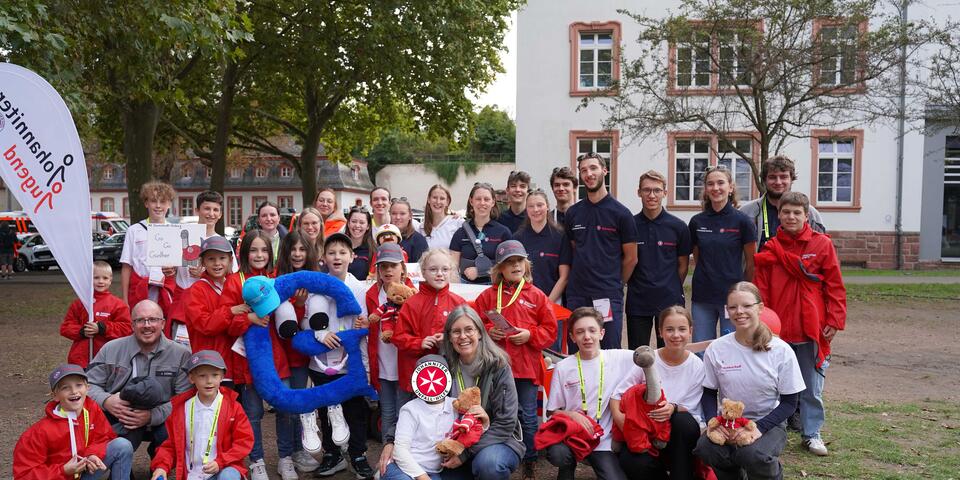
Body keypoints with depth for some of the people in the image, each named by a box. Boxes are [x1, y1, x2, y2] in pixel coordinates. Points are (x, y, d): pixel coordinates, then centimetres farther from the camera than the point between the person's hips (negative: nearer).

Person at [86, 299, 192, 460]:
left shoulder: (181, 354, -5)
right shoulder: (111, 349, 2)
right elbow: (89, 384, 3)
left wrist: (153, 415, -27)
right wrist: (106, 401, -19)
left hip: (160, 423, 0)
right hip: (117, 422, 0)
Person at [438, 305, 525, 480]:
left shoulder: (497, 366, -16)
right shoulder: (446, 366, -5)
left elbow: (506, 424, -16)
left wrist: (466, 453, -21)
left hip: (499, 440, -5)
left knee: (488, 463, -35)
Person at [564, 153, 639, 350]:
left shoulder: (620, 213, -2)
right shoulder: (573, 213, 10)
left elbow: (630, 258, 3)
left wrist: (614, 284, 10)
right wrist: (581, 280, 9)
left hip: (608, 297, -4)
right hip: (576, 296, 4)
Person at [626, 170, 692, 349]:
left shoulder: (678, 227, 0)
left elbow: (683, 264, 8)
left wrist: (672, 290, 7)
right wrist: (636, 286, 4)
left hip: (670, 301, 0)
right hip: (637, 301, 1)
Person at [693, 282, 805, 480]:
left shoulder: (781, 351, -8)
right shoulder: (716, 349, -4)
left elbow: (789, 402, -5)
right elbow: (709, 394, 5)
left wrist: (755, 428, -19)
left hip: (768, 424, -1)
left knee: (753, 455, -33)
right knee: (705, 448, -29)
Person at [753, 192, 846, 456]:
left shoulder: (822, 244, -2)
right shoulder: (770, 249, 2)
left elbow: (835, 285, -2)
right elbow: (761, 289, 1)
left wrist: (834, 320, -7)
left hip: (811, 328, -1)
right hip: (778, 329, 1)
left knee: (812, 385, 9)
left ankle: (811, 433, 22)